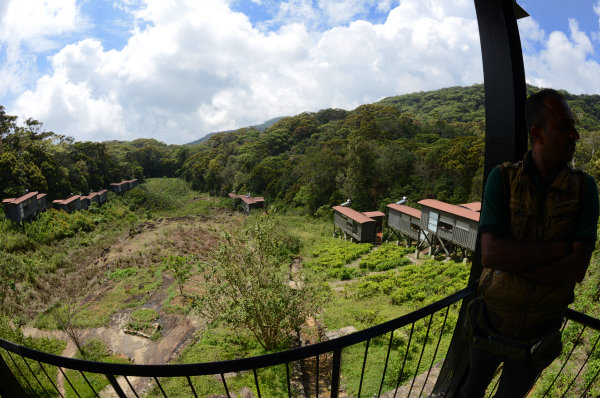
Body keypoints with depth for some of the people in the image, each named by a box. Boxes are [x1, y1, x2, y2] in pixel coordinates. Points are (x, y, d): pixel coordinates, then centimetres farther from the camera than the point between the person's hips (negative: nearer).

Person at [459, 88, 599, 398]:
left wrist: (511, 257, -26)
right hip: (492, 324, -1)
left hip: (538, 337, 1)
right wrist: (558, 247, -24)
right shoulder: (502, 178, -17)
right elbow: (490, 253, -26)